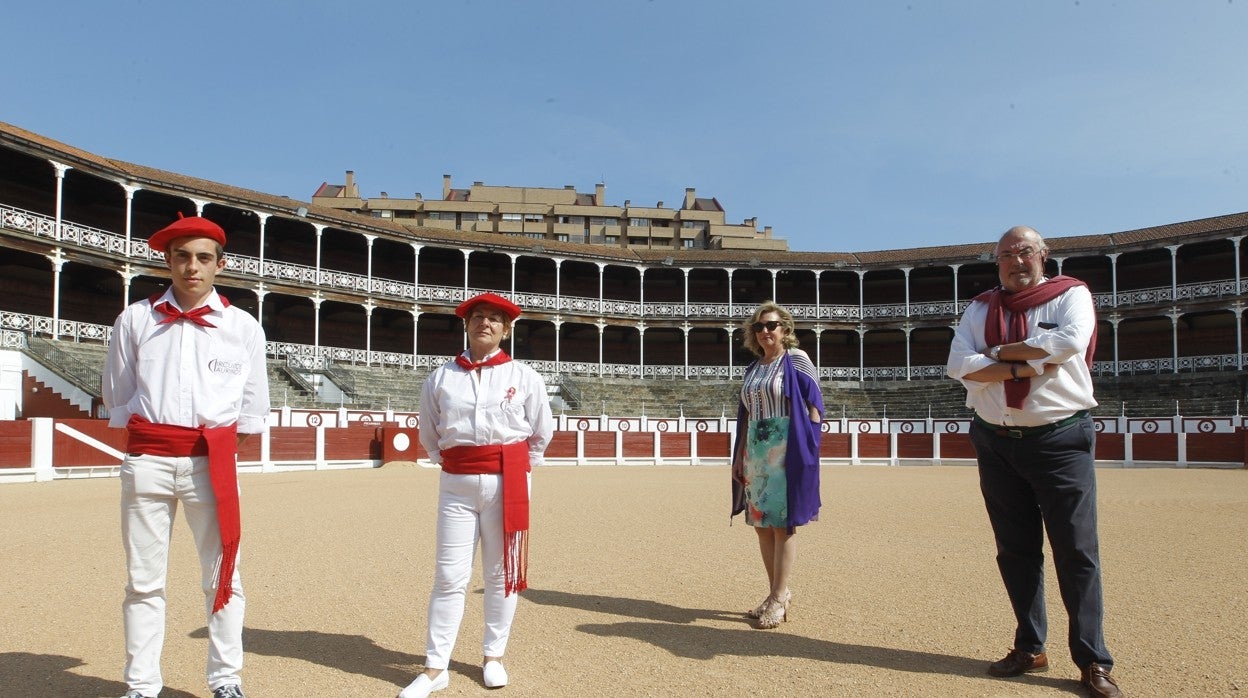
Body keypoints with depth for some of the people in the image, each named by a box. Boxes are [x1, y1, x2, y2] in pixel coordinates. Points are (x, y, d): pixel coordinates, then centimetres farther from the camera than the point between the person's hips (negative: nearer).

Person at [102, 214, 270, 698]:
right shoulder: (135, 319, 8)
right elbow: (117, 395, 15)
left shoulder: (243, 326, 5)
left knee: (221, 576, 3)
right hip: (147, 458, 1)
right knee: (143, 579, 7)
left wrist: (217, 445, 6)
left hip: (213, 461, -1)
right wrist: (144, 439, 11)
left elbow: (253, 405, 10)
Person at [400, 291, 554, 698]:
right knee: (449, 575, 1)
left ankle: (493, 656, 23)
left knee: (501, 573, 7)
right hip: (456, 483, 1)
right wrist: (452, 465, 10)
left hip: (507, 481, 0)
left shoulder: (523, 377, 3)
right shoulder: (441, 378, 5)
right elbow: (429, 435, 15)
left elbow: (542, 433, 11)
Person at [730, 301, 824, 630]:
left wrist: (809, 449, -14)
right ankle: (778, 592, 20)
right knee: (761, 523, 8)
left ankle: (778, 599, 0)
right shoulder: (753, 368, 16)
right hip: (756, 451, 7)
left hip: (786, 450, -7)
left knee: (782, 523, -5)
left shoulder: (796, 359, -3)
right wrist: (740, 455, 13)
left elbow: (814, 405, -7)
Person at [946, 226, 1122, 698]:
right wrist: (1028, 365, -14)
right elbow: (958, 364, -5)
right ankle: (1030, 648, 21)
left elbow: (1071, 341, -19)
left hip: (1059, 440, -3)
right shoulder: (980, 308, 10)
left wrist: (1001, 350, -10)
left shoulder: (1071, 295, 2)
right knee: (1015, 551, 9)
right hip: (996, 442, 3)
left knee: (1076, 551, -2)